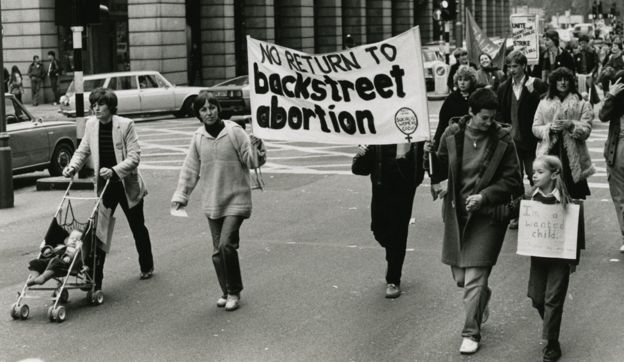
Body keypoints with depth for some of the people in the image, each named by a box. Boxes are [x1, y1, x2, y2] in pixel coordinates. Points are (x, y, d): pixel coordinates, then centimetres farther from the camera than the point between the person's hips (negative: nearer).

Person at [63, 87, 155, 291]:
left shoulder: (125, 124, -16)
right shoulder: (91, 125, -3)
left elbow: (134, 156, -20)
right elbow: (83, 150, 7)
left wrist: (114, 170, -33)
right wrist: (73, 166, -12)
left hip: (128, 186, -3)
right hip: (104, 186, 3)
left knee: (138, 228, 15)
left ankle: (147, 267, 37)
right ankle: (95, 279, -5)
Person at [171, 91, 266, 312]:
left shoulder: (234, 132, -9)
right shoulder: (198, 138, 3)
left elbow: (251, 161, -8)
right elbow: (191, 169, 11)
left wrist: (256, 149, -28)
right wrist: (181, 195, 9)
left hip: (236, 199, -4)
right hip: (212, 202, 4)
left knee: (226, 244, -16)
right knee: (218, 251, 8)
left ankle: (234, 292, 1)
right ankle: (226, 292, 25)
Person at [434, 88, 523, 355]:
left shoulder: (502, 140, -9)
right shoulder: (452, 134, -2)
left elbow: (511, 180, -5)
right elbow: (440, 163, 19)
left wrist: (483, 196, -17)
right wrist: (444, 181, 3)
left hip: (487, 214, -3)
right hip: (457, 212, 3)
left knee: (475, 278, -7)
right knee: (460, 277, 12)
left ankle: (471, 333, 5)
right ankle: (482, 299, 45)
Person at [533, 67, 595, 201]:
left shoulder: (582, 104, 8)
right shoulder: (544, 104, 14)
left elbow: (586, 130, 0)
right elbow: (535, 128, 9)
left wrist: (571, 125, -18)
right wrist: (550, 128, -10)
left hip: (573, 158, -1)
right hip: (549, 155, 1)